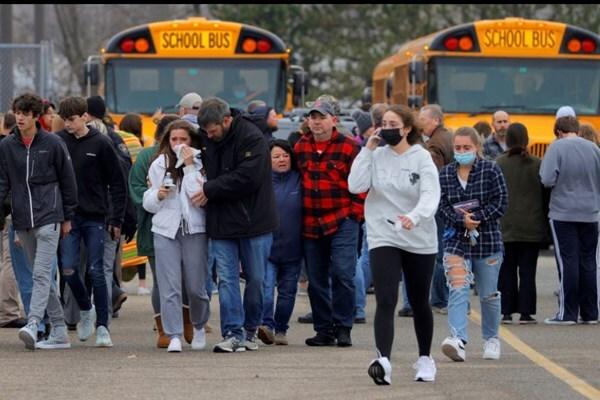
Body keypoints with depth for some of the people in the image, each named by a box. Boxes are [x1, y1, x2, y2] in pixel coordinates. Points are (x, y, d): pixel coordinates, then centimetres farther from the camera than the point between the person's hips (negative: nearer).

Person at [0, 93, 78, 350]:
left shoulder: (52, 144, -2)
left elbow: (68, 181, 4)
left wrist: (67, 217, 5)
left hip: (48, 218, -4)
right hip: (23, 222, 4)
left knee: (42, 274, -15)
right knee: (41, 276, 8)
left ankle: (33, 324, -28)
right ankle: (59, 332, 14)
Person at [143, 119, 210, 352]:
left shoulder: (200, 164, 1)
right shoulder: (158, 165, 9)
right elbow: (148, 203, 14)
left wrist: (190, 167, -12)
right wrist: (158, 195, -8)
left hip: (195, 230, -2)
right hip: (166, 229, 2)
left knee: (196, 287, 5)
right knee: (169, 287, -7)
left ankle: (199, 326, 30)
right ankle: (174, 335, -7)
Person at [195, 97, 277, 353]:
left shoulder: (252, 138, -14)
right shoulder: (206, 138, 4)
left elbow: (247, 178, -21)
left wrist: (210, 190, -17)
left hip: (253, 221, -4)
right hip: (221, 222, 4)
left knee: (256, 278, 6)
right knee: (226, 279, -3)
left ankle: (251, 328, 21)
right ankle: (233, 334, -5)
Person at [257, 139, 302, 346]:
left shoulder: (299, 180, 3)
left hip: (292, 249, 2)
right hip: (266, 246, -2)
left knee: (287, 291, 10)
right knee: (266, 286, -17)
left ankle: (281, 329, 21)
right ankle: (266, 324, -24)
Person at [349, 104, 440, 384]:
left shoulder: (422, 159, -6)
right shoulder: (377, 157, 1)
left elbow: (430, 196, -19)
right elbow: (355, 186, -11)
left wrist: (414, 217, -39)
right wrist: (367, 150, -10)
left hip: (419, 240, 0)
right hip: (383, 238, 0)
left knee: (419, 303, 14)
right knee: (385, 301, -17)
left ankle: (425, 359, 33)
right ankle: (383, 360, -30)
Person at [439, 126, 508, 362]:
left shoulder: (491, 171, -1)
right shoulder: (445, 174, 6)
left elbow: (500, 204, -6)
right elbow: (442, 206, 1)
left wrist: (476, 218, -17)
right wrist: (462, 220, -17)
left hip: (488, 241, -1)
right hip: (456, 240, 1)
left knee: (488, 294, 11)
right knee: (457, 290, -16)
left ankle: (491, 339, 29)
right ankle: (458, 340, -28)